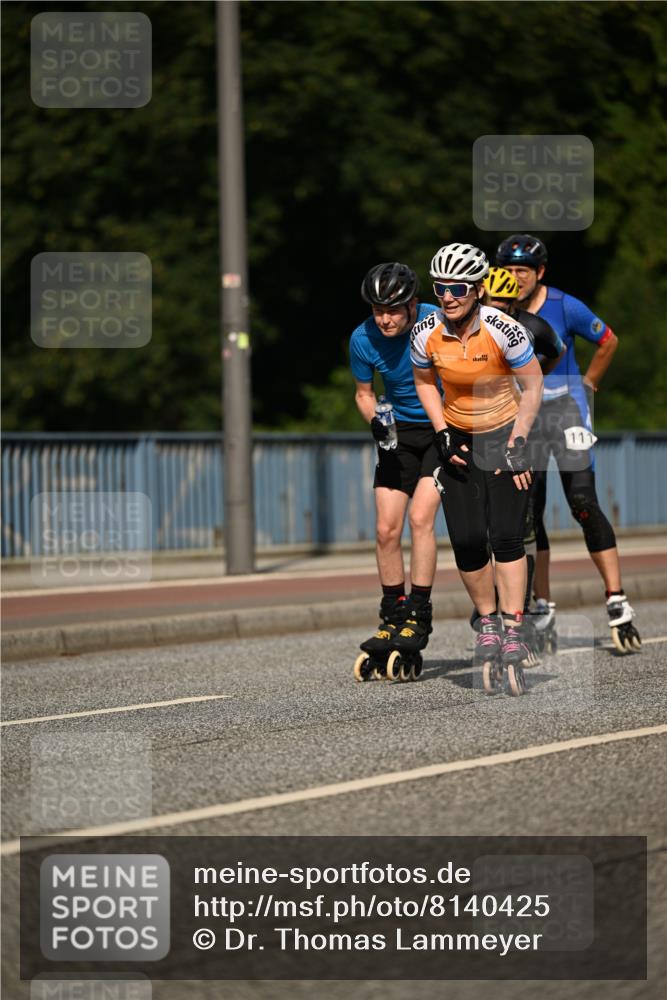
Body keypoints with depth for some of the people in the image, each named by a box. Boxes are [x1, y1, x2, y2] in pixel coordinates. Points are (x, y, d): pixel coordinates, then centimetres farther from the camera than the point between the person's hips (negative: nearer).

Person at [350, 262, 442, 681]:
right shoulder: (363, 339, -13)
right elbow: (364, 392, 5)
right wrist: (375, 420, -15)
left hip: (443, 428, -4)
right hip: (399, 432, 4)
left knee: (420, 517, -18)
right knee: (387, 530, -3)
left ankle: (418, 616, -11)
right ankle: (393, 617, 12)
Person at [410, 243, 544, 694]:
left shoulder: (504, 329, -23)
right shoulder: (427, 334, -13)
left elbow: (532, 386, -11)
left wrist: (518, 444, -14)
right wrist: (443, 435, -3)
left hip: (506, 435, -3)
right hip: (458, 441, 3)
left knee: (506, 536, -14)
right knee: (467, 542, -5)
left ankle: (513, 631, -11)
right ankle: (487, 624, 13)